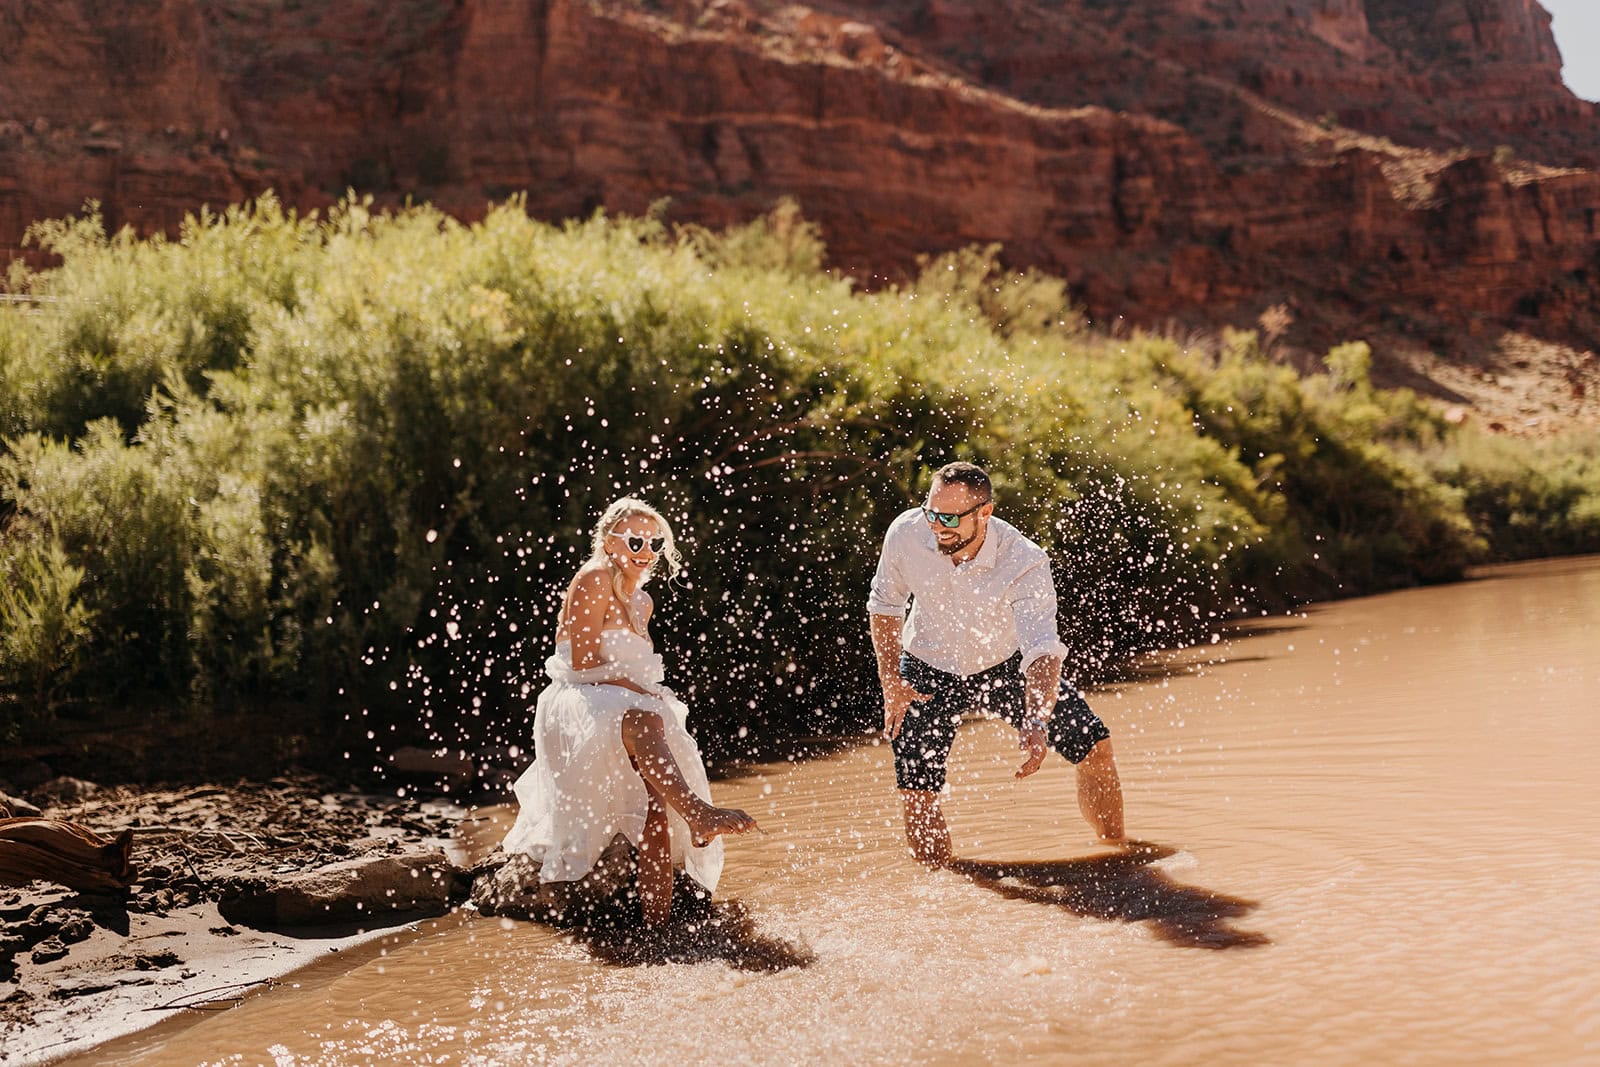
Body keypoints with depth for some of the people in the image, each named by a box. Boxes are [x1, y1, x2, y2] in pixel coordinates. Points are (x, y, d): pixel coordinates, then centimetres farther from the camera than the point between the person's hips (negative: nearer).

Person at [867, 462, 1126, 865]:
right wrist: (890, 681, -9)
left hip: (1007, 664, 0)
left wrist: (1037, 723, -56)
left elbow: (1043, 650, -41)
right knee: (916, 799, -12)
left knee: (1096, 749, -4)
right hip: (927, 671, 0)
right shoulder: (906, 534, -24)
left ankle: (1117, 853, 21)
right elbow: (884, 604, -5)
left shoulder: (1024, 563, -32)